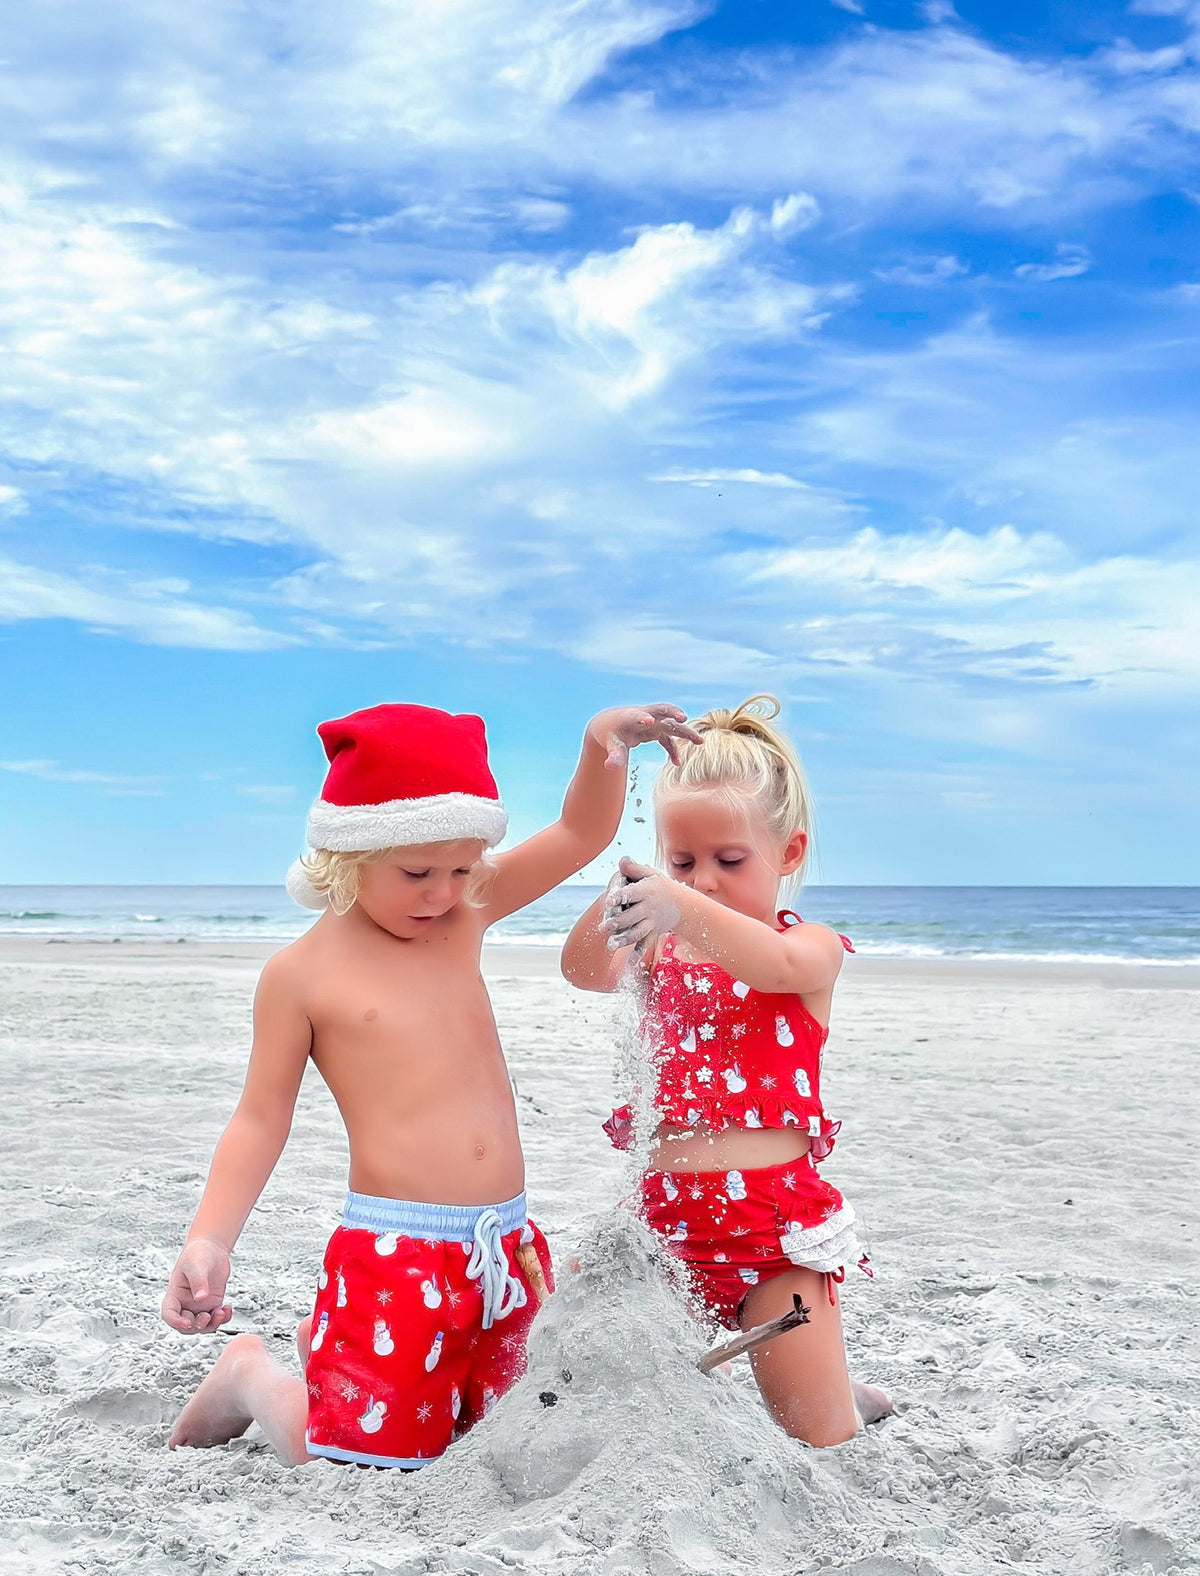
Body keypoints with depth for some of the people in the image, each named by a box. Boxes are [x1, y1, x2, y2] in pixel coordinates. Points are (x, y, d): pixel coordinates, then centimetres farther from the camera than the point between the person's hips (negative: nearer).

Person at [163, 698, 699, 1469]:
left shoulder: (465, 917, 6)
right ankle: (256, 1376, 25)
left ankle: (329, 1348, 33)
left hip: (507, 1248, 6)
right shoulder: (302, 972, -6)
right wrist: (209, 1240, -14)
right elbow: (261, 1118, -2)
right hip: (394, 1256, -5)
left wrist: (605, 742, -13)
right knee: (368, 1461, -3)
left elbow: (580, 835, 5)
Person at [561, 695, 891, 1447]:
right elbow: (585, 970, -13)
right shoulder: (664, 947, 7)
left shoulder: (811, 947, -3)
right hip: (666, 1210, 4)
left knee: (818, 1438, -1)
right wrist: (616, 907, -36)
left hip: (775, 1214, -4)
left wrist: (685, 909, -47)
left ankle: (840, 1393, 36)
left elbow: (777, 966, -29)